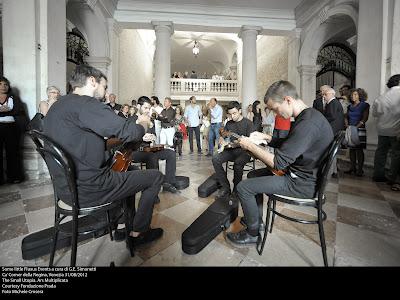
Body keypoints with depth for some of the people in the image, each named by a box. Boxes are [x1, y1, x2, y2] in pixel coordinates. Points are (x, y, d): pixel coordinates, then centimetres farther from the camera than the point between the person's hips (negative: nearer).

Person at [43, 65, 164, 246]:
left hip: (67, 186, 10)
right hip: (87, 190, -10)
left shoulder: (58, 106, 12)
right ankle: (137, 233, 15)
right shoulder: (85, 104, -19)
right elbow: (131, 132, -23)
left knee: (129, 170, 28)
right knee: (156, 176, 0)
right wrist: (143, 122, -2)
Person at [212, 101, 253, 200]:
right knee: (215, 159, -22)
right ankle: (225, 188, -15)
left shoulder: (248, 123, 0)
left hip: (244, 150, -5)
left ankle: (236, 190, -14)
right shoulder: (229, 123, 15)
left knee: (237, 163, -37)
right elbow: (221, 135, 20)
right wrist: (222, 140, -3)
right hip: (231, 150, 5)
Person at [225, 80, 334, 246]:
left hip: (302, 183, -10)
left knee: (243, 187, -12)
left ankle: (252, 233, 13)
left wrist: (250, 146, -18)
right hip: (300, 172, 11)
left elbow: (278, 163, -28)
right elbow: (288, 145, 17)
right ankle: (255, 219, 31)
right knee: (252, 175, 18)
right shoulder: (306, 116, 6)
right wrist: (266, 137, 4)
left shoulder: (307, 123, -28)